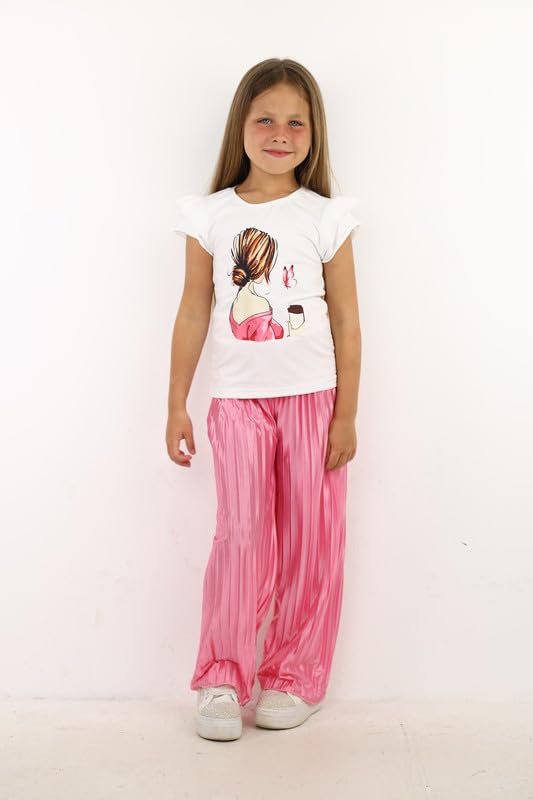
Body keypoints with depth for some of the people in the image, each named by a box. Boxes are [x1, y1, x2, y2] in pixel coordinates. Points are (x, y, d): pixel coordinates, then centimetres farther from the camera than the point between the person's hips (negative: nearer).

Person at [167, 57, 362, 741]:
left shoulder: (326, 217, 1)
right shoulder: (210, 216, 4)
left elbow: (346, 321, 2)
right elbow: (193, 314, 7)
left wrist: (346, 415, -2)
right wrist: (177, 406, 6)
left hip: (313, 398, 0)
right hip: (237, 401, 0)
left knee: (309, 540, 6)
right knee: (241, 536, -4)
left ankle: (295, 676, 21)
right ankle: (223, 678, 12)